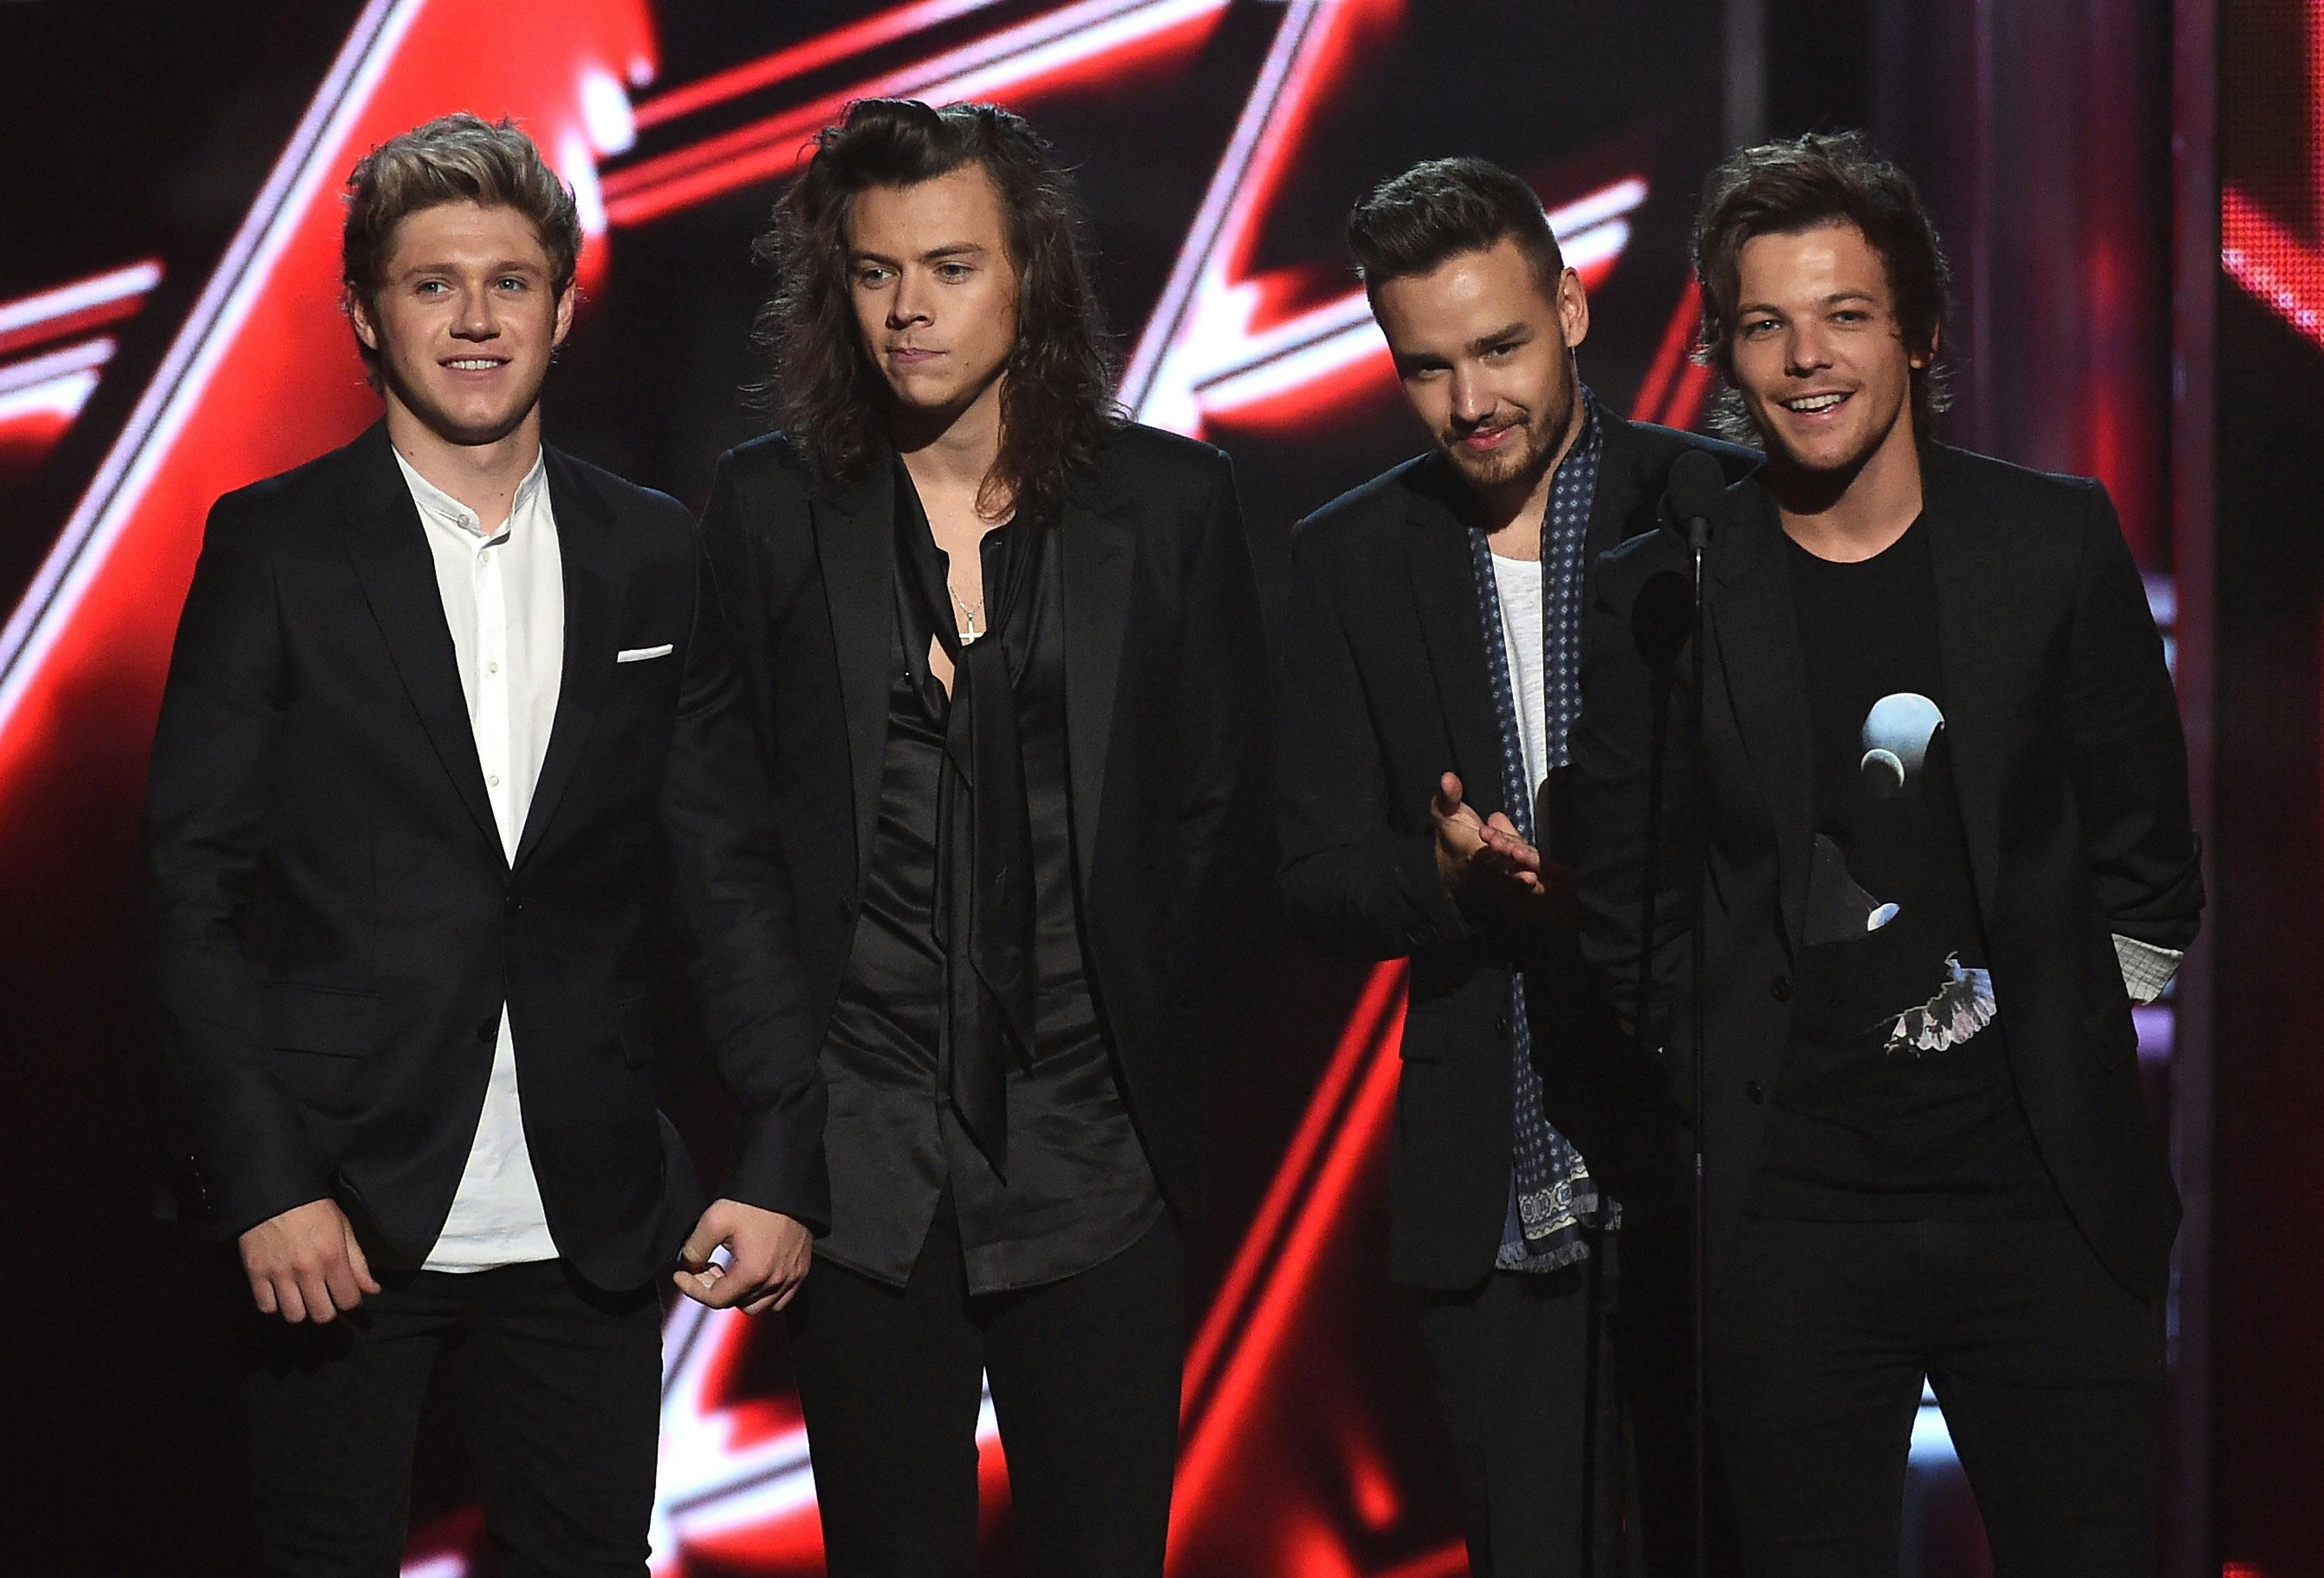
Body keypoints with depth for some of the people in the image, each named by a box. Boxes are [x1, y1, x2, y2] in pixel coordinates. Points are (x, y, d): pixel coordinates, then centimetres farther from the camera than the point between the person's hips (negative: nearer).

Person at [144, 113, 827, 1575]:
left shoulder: (652, 557, 8)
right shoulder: (274, 549, -1)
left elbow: (730, 871, 8)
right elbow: (195, 884, -4)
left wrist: (786, 1159, -1)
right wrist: (266, 1182, -12)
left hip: (591, 1223, 3)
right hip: (340, 1212, -2)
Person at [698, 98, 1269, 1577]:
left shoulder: (1169, 500, 4)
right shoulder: (770, 510, 3)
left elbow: (1225, 813, 7)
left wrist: (1157, 1064, 1)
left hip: (1092, 1162, 0)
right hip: (863, 1160, 0)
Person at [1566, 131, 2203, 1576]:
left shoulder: (2057, 545, 3)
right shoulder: (1663, 592, 1)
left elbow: (2140, 851, 10)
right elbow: (1627, 913, 7)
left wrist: (2081, 1066, 7)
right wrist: (1693, 1146, 5)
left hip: (2047, 1199, 1)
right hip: (1787, 1220, 0)